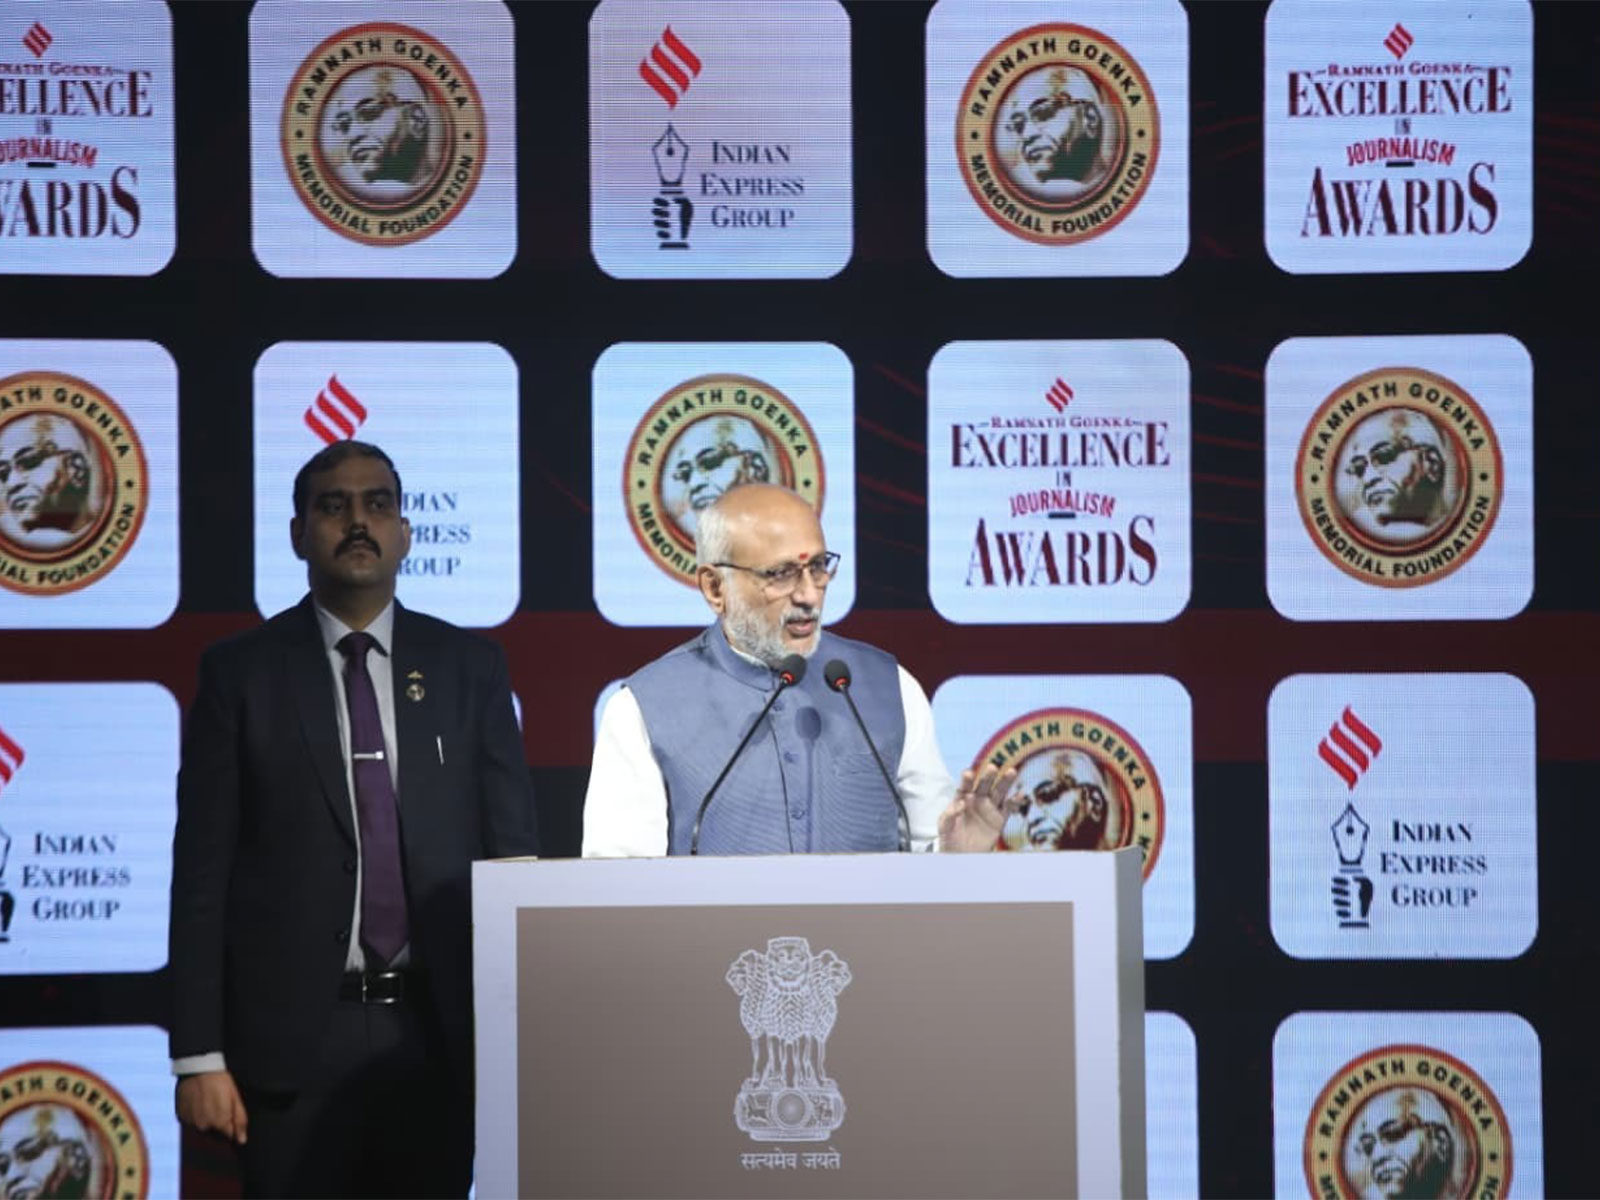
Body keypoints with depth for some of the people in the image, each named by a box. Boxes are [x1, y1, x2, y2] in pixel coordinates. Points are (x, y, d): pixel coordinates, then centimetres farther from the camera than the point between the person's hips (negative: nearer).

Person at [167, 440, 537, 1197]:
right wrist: (198, 1056, -6)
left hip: (438, 1031, 2)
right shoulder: (241, 673, 2)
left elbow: (511, 850, 8)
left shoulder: (468, 666, 8)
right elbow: (203, 873, 0)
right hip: (292, 1038, -2)